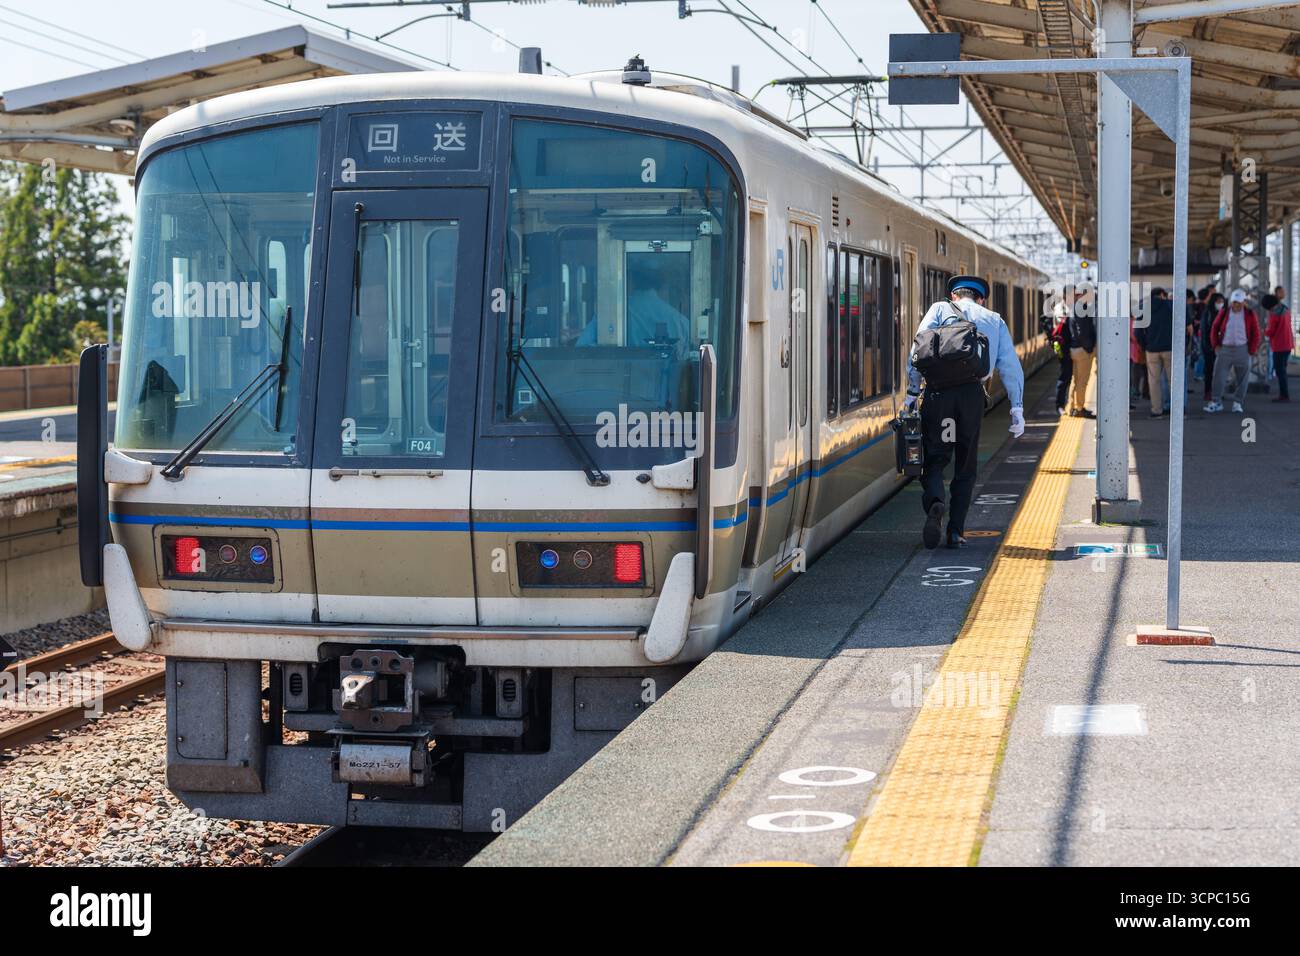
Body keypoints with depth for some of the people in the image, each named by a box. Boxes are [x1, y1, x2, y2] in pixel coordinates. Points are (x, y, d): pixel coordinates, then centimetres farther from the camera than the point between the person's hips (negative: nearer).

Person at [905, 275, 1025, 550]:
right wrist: (1017, 407, 10)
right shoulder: (994, 321, 21)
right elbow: (1010, 365, 12)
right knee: (966, 466, 13)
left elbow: (917, 352, 1)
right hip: (973, 393, 1)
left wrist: (912, 393, 1)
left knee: (934, 459, 6)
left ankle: (935, 503, -24)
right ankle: (956, 532, 8)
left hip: (938, 391, -1)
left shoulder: (940, 310, 14)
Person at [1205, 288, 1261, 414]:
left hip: (1242, 350, -1)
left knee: (1242, 378, 3)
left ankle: (1237, 403, 12)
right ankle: (1216, 402, 3)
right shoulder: (1224, 312, 4)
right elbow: (1215, 328, 10)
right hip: (1224, 349, 1)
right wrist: (1216, 345, 1)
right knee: (1219, 376, -3)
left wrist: (1251, 350, -3)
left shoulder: (1249, 314, 1)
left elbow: (1255, 334, 3)